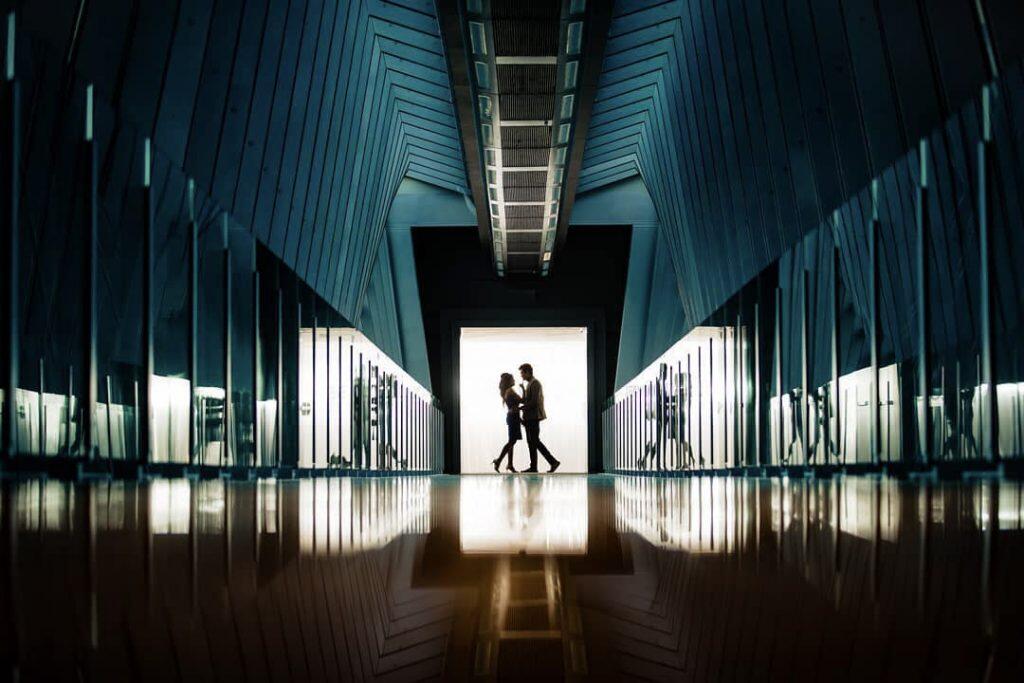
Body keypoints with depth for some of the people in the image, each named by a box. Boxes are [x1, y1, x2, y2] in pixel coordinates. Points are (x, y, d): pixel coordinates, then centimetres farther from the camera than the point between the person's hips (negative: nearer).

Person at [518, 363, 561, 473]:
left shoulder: (535, 383, -12)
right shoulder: (529, 384, 18)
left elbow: (533, 402, -20)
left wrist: (519, 408, -16)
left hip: (534, 417, -10)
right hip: (530, 418, 10)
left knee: (535, 441, -8)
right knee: (531, 442, 9)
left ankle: (553, 461, -6)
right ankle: (533, 467, 10)